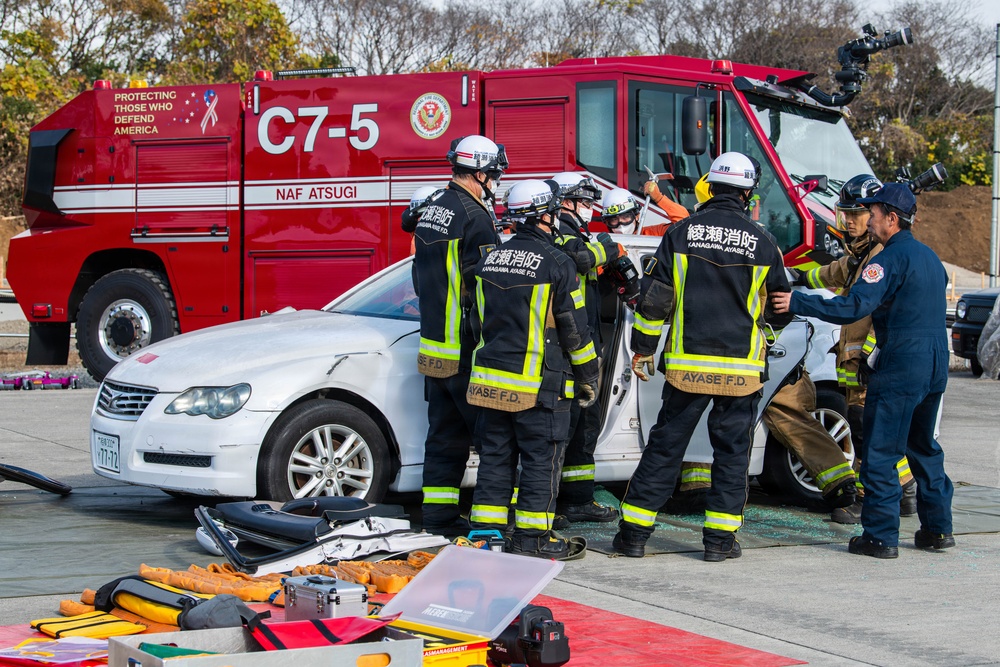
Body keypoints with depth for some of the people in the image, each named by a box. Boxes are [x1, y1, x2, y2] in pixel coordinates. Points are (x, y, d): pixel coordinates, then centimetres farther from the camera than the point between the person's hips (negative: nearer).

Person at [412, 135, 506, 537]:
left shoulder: (432, 211, 14)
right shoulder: (473, 216, -15)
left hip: (434, 346, 9)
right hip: (466, 350, -9)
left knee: (445, 433, 12)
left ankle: (438, 516, 13)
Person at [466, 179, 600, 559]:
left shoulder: (490, 261, 8)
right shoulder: (556, 264, -12)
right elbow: (574, 329, -7)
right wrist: (588, 378, 3)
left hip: (491, 380, 6)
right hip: (538, 385, -6)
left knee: (495, 456, 13)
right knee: (541, 460, 2)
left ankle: (486, 529, 15)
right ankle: (531, 538, 4)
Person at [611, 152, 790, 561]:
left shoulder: (680, 233, -2)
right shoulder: (762, 243, -1)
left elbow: (654, 298, -1)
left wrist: (643, 349, 8)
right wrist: (765, 342, 34)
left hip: (687, 365, 1)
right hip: (741, 369, -1)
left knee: (664, 446, 6)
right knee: (732, 451, 8)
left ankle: (634, 532, 8)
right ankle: (720, 538, 8)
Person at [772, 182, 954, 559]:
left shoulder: (892, 258, -14)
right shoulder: (929, 257, 15)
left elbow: (854, 307, -24)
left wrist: (797, 303, -22)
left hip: (900, 366, -9)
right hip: (935, 365, 9)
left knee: (880, 452, -3)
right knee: (923, 447, 20)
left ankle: (881, 536, -4)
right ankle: (937, 529, 22)